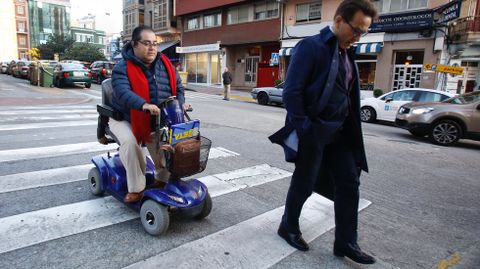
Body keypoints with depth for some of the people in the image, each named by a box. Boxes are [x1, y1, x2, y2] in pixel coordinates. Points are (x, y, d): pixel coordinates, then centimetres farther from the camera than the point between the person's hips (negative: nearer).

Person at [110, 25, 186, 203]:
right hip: (125, 119, -4)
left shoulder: (165, 64, 4)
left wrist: (179, 106, -10)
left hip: (155, 121, 4)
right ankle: (136, 188, -16)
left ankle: (162, 179, 8)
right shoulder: (122, 68, -12)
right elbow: (123, 92, -30)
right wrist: (144, 105, -49)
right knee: (129, 141, -31)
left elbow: (178, 87, 10)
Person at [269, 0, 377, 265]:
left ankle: (345, 242, 22)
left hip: (339, 132, 8)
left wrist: (350, 129, 9)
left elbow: (349, 95, 15)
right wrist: (303, 130, -18)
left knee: (349, 183, 8)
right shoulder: (311, 46, -11)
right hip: (313, 131, -7)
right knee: (303, 184, 6)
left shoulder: (347, 53, 12)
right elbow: (291, 92, -17)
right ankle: (288, 227, 30)